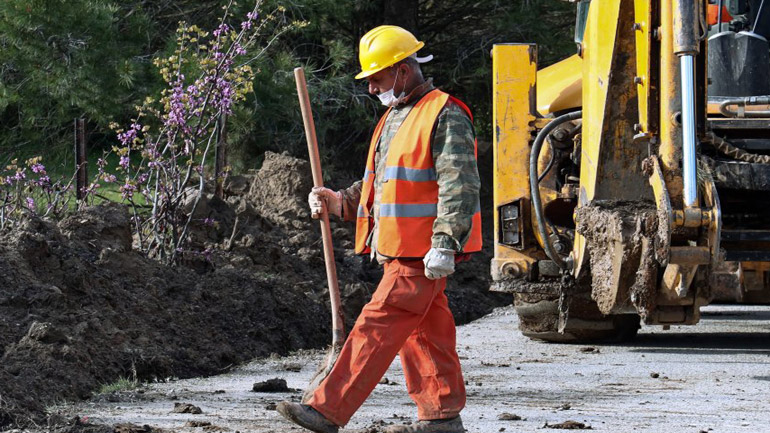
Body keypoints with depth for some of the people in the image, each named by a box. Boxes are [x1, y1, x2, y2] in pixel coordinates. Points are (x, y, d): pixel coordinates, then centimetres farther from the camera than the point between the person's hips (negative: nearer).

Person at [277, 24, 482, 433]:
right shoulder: (394, 118, 20)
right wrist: (340, 201, 11)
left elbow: (459, 185, -18)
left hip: (422, 253, -10)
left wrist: (444, 244, -24)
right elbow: (381, 183, 28)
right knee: (423, 332, 11)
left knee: (378, 329, -11)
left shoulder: (445, 116, -11)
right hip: (399, 248, 10)